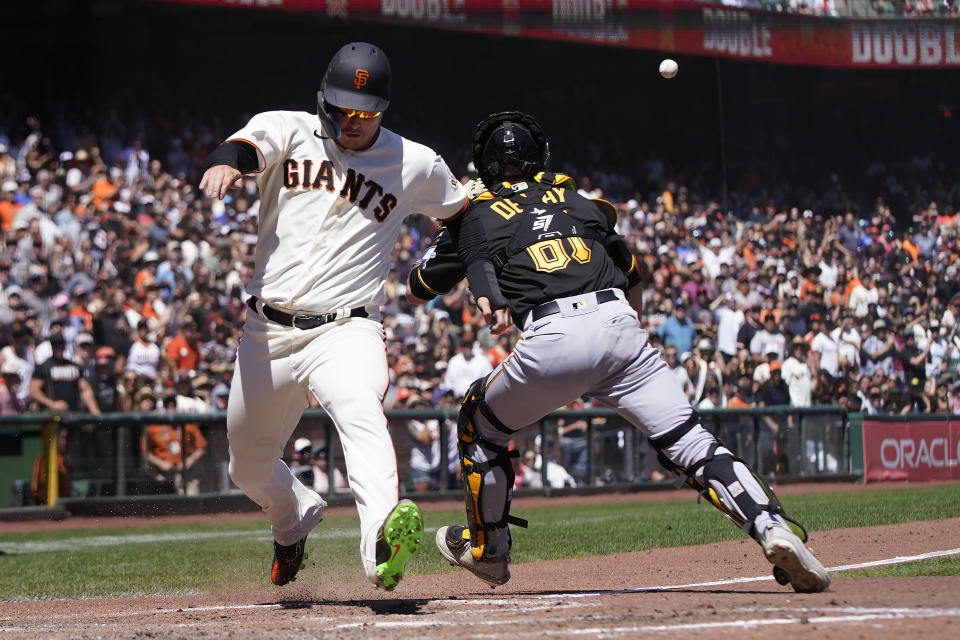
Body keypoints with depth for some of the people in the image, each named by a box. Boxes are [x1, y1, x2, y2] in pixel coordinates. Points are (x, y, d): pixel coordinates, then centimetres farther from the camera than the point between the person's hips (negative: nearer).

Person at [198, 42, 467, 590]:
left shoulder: (417, 165, 4)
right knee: (250, 467, 16)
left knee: (361, 410, -34)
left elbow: (461, 213, 22)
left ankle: (384, 544, -56)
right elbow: (252, 144, -21)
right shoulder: (289, 131, 2)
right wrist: (227, 162, -45)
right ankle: (296, 519, 51)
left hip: (346, 330, -3)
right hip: (267, 333, 3)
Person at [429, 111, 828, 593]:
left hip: (552, 336, -2)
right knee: (689, 444, -3)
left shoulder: (479, 218, 18)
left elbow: (483, 280, -3)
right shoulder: (581, 204, 27)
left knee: (479, 425, 24)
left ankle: (486, 549, 32)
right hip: (620, 323, 3)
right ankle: (771, 527, -23)